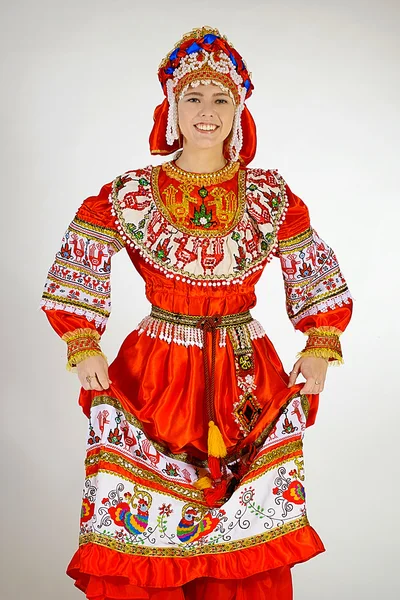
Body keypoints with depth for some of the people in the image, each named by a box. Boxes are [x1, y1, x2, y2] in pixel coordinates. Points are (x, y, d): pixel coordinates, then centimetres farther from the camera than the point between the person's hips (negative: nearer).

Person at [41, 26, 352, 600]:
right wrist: (83, 346, -5)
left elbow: (317, 277, 10)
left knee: (247, 545, 7)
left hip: (249, 383, 1)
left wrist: (320, 348, -1)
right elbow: (76, 271, 4)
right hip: (158, 377, -1)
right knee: (144, 536, 3)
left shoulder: (270, 196, 2)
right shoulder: (130, 195, -1)